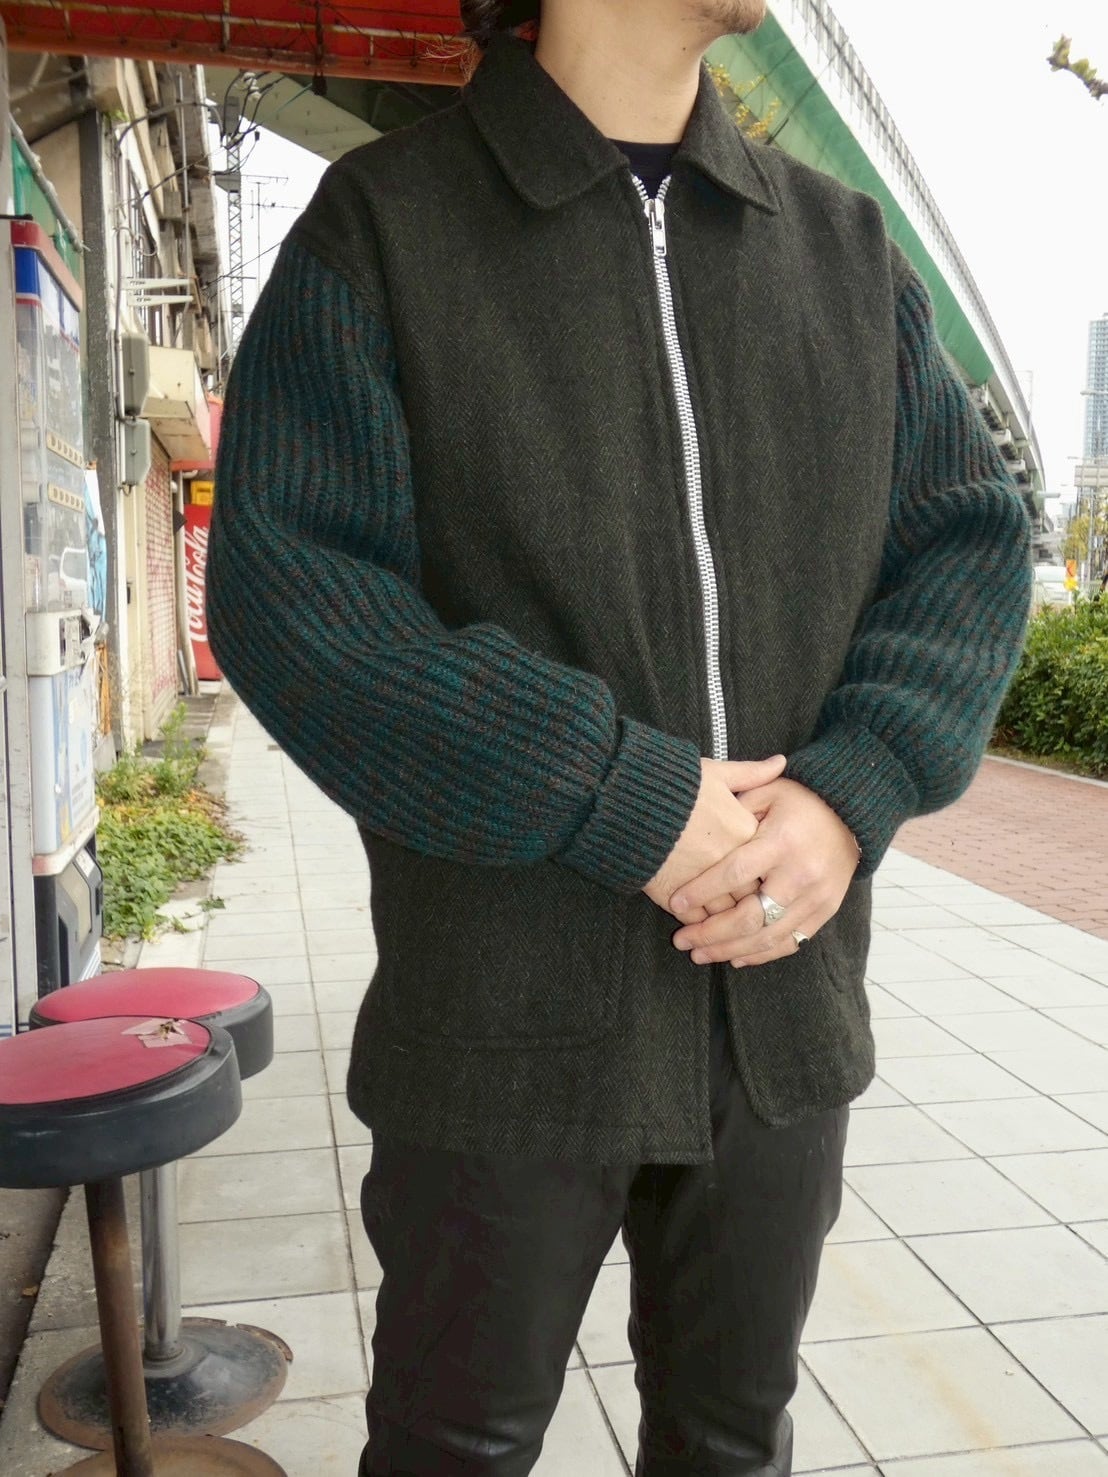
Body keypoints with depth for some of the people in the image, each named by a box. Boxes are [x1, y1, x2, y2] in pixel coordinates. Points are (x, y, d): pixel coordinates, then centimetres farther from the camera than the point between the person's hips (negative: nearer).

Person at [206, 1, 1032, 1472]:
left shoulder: (845, 243, 9)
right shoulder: (380, 223, -4)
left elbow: (972, 535, 5)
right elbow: (284, 589, -13)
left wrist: (854, 793, -13)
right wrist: (620, 801, -19)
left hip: (784, 996, 4)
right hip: (510, 1011, -3)